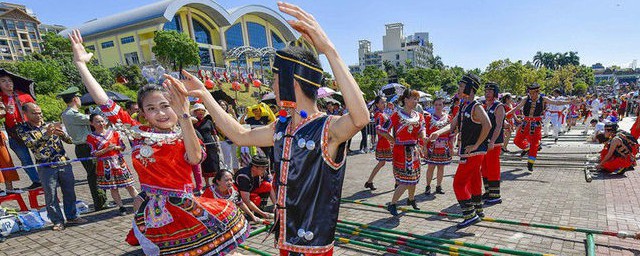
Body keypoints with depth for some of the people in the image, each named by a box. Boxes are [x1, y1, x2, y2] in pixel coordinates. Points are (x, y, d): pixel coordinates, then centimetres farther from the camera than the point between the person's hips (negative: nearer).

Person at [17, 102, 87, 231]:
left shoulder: (50, 125, 8)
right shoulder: (22, 129, 1)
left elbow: (70, 140, 4)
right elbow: (30, 144, -16)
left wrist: (62, 133, -17)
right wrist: (46, 135, -30)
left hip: (64, 163, 3)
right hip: (46, 167, -3)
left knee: (69, 191, 10)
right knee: (51, 195, 4)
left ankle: (72, 216, 24)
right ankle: (58, 221, 17)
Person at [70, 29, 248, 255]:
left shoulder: (186, 136, -8)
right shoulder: (140, 133, 0)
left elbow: (195, 158, -30)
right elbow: (106, 105, 1)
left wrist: (184, 115, -42)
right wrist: (80, 63, 2)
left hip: (184, 209, -2)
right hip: (153, 214, 3)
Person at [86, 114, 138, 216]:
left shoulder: (114, 133, 4)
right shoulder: (91, 137, -1)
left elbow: (123, 147, 6)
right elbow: (94, 153, -6)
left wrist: (115, 147, -14)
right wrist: (106, 149, -18)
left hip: (119, 161, 1)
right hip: (105, 164, -1)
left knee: (128, 184, 3)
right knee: (113, 187, 4)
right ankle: (121, 207, 14)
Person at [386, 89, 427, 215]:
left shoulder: (419, 116, 6)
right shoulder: (397, 116, -13)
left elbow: (421, 130, -6)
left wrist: (424, 138, -28)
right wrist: (395, 141, -11)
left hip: (414, 150, 7)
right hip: (401, 151, -7)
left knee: (414, 177, 20)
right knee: (405, 181, -7)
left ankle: (411, 199, 44)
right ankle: (392, 204, 9)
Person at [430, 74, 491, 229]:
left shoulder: (476, 107, -16)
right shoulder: (463, 107, 12)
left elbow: (487, 126, -29)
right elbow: (453, 125, 9)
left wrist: (476, 145, -23)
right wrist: (438, 133, -8)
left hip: (474, 152, -10)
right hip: (468, 152, 10)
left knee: (459, 183, -7)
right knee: (473, 181, 20)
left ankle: (470, 215, 1)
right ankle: (478, 210, 35)